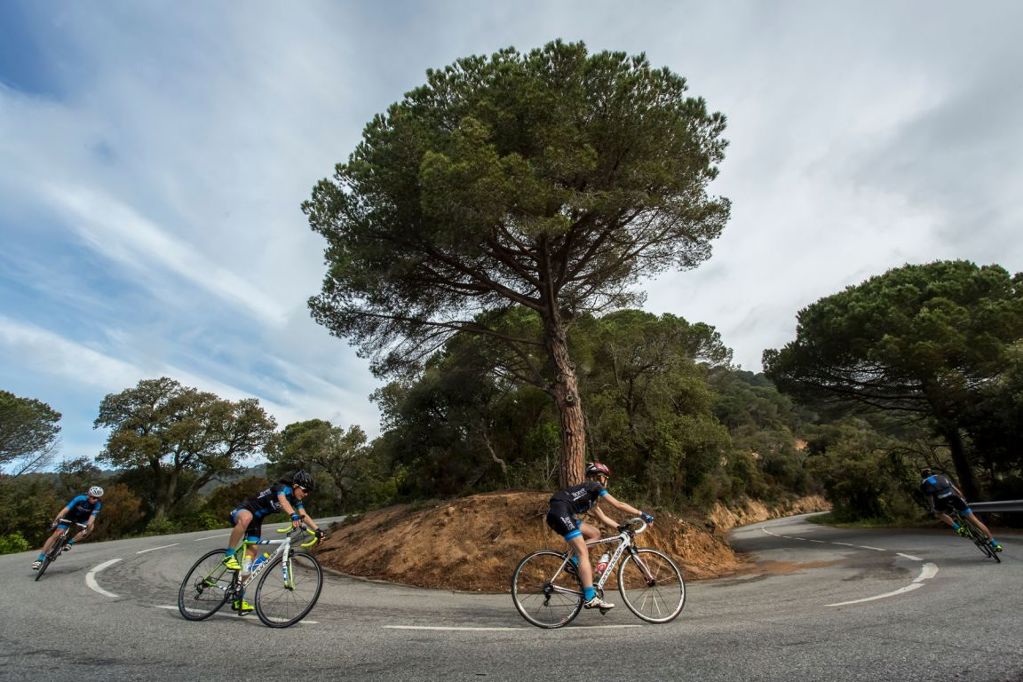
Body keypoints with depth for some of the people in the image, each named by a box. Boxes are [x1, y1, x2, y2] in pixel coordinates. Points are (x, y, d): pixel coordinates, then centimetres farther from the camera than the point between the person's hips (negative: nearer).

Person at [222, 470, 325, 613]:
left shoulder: (295, 499, -1)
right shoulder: (282, 488, -25)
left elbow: (304, 515, -7)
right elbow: (283, 500, -47)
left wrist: (317, 529, -21)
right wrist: (293, 516, -64)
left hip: (256, 522, 8)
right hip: (242, 511, -7)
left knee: (251, 553, -3)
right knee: (247, 517, -43)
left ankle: (238, 599, 2)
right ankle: (229, 555, -25)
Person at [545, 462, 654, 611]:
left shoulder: (591, 495, 30)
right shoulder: (595, 486, 6)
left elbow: (603, 517, 30)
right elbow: (618, 505, 2)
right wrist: (642, 514, 7)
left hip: (555, 515, 9)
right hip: (561, 513, -9)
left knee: (594, 533, 15)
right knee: (583, 553, -10)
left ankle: (574, 561, 9)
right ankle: (590, 598, -13)